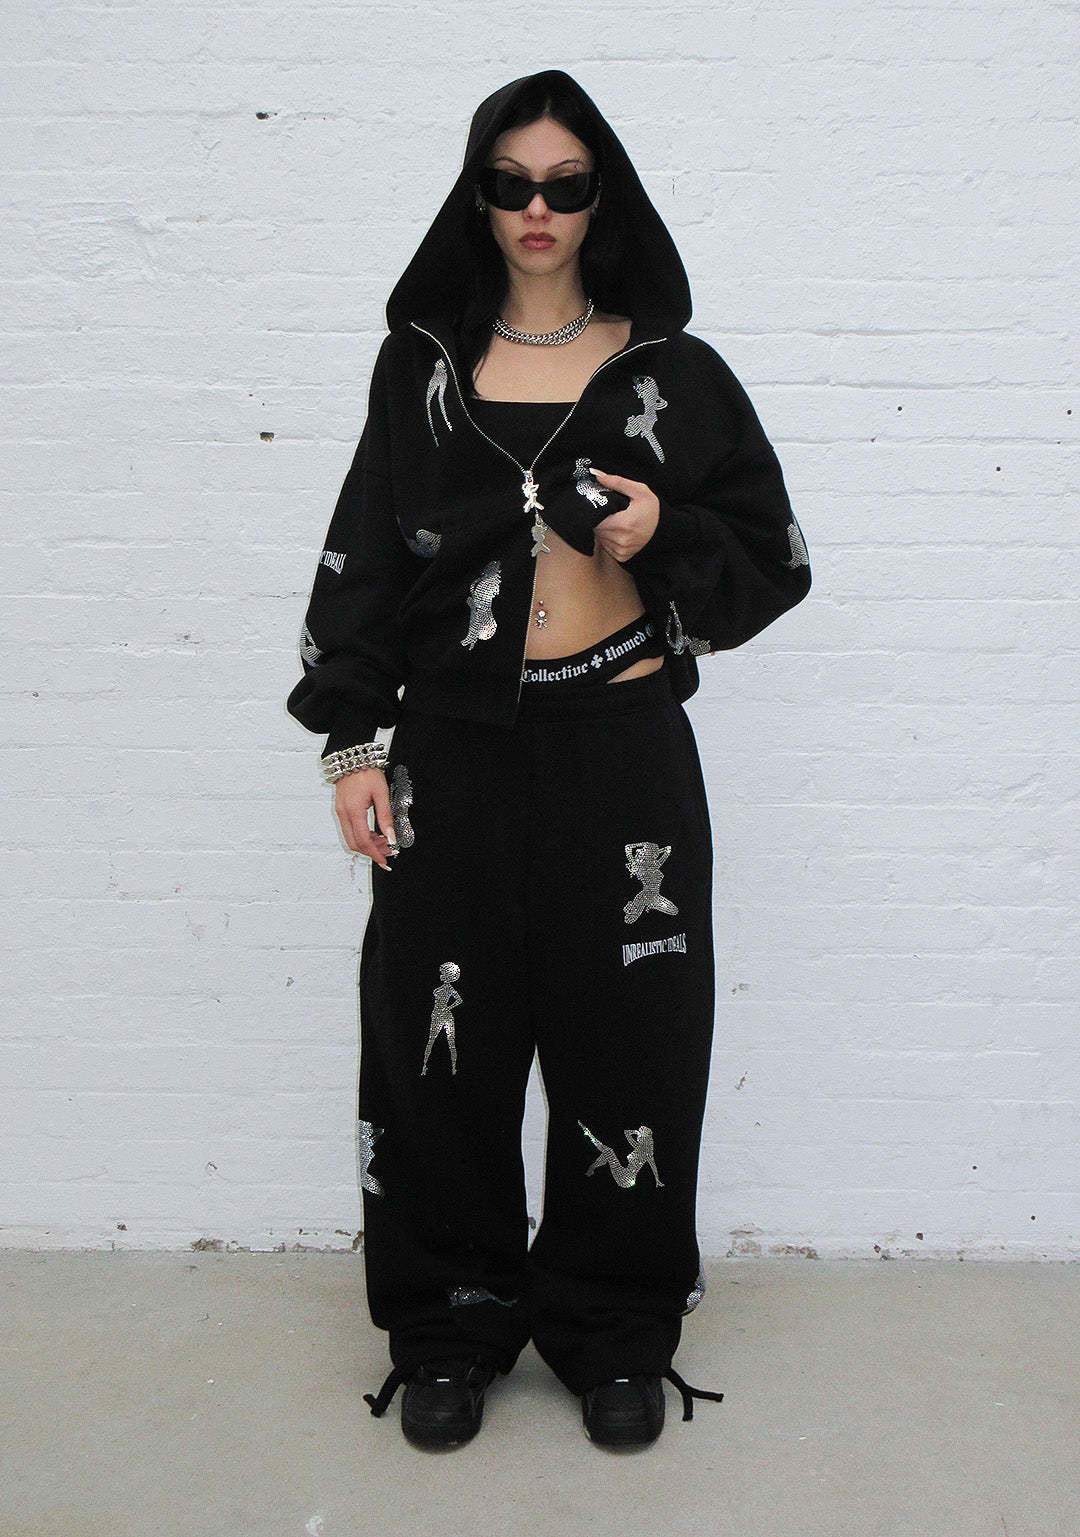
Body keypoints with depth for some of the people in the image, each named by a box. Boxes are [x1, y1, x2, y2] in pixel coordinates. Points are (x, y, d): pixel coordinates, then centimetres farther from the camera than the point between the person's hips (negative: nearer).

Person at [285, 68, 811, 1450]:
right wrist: (351, 740, 1)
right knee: (441, 1041, 6)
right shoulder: (423, 362, 8)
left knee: (625, 1041, 5)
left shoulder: (671, 372, 5)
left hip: (622, 752, 0)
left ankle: (611, 1331, 24)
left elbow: (772, 559, 7)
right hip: (454, 753, 1)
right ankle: (452, 1327, 25)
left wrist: (666, 537, -13)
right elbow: (363, 558, 8)